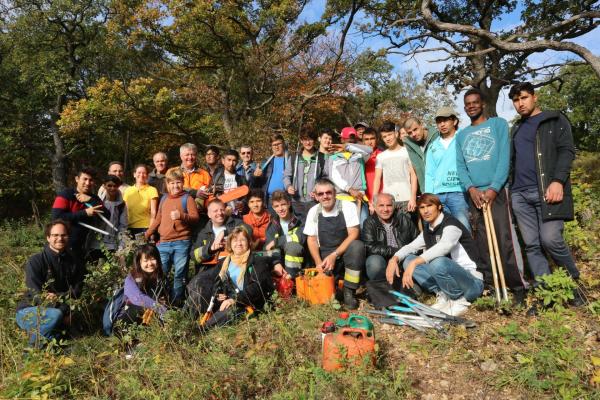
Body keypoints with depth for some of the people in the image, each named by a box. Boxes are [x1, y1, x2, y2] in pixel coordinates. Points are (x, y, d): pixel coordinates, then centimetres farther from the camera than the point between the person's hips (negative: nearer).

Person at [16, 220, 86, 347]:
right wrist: (64, 309, -27)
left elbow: (76, 292, -3)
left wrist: (57, 297, -23)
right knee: (55, 314, -33)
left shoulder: (74, 262, 1)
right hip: (29, 311, -4)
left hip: (58, 309, 4)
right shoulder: (35, 261, -13)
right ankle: (36, 344, -9)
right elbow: (37, 295, -19)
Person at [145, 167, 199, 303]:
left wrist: (181, 215, -26)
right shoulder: (164, 199, 17)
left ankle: (176, 303, 10)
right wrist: (147, 234, 22)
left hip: (181, 243, -4)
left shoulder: (187, 198, 2)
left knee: (179, 276, 1)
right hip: (163, 243, 5)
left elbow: (195, 217, -10)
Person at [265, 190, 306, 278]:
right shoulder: (272, 225, 6)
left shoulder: (299, 222, -3)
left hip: (295, 262, -2)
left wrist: (276, 241, -15)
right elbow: (268, 247, -5)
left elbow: (301, 238, -21)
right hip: (280, 261, 3)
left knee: (292, 245, -31)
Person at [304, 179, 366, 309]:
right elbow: (311, 240, 3)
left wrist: (334, 255, -23)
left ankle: (349, 292, -20)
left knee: (357, 246, -34)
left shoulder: (348, 206, -8)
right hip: (324, 257, 2)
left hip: (346, 253, -1)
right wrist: (319, 263, -12)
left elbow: (353, 234, -15)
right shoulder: (313, 211, 2)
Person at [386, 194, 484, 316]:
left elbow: (444, 246, -35)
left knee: (438, 263, -36)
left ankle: (460, 300, -11)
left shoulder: (451, 224, -15)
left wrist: (415, 262, -44)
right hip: (450, 277, 7)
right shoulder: (428, 230, 10)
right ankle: (443, 294, -2)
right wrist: (394, 259, -14)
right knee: (408, 260, -2)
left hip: (472, 282, -7)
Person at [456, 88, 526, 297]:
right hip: (474, 193, 4)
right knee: (482, 242, 5)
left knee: (506, 240, -10)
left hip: (497, 190, -4)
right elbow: (460, 166, 9)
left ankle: (518, 287, -2)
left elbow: (504, 158, -4)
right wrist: (471, 189, -9)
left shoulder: (498, 124, 6)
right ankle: (489, 284, 13)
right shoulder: (461, 135, 17)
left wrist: (493, 188, -14)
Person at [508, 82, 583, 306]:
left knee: (550, 239, -15)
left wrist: (558, 181, -17)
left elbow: (566, 151, -3)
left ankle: (574, 283, 9)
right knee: (532, 245, 0)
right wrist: (510, 189, 16)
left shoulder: (555, 121, 9)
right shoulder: (516, 129, 24)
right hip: (520, 195, 5)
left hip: (547, 191, -5)